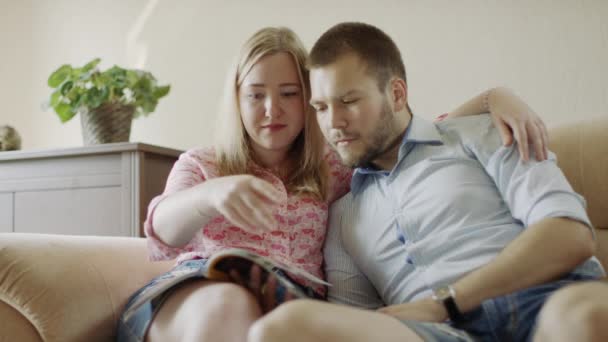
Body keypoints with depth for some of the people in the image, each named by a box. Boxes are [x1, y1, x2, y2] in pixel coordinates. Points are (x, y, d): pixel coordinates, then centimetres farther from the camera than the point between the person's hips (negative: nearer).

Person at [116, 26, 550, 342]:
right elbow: (164, 232, -5)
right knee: (225, 302, -38)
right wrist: (209, 196, -28)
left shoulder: (333, 170, 20)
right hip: (199, 297, 0)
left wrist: (491, 97, 2)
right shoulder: (199, 165, 16)